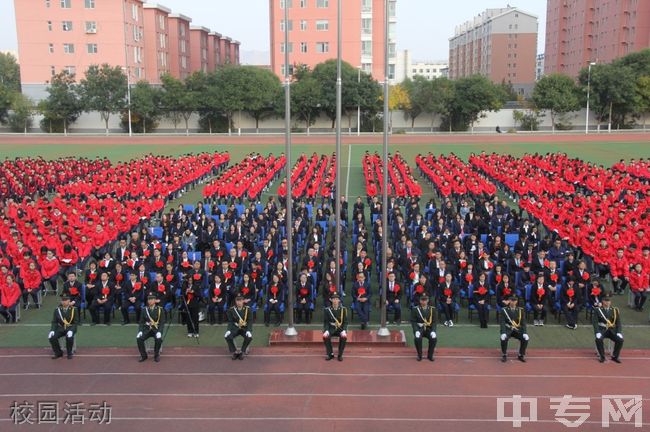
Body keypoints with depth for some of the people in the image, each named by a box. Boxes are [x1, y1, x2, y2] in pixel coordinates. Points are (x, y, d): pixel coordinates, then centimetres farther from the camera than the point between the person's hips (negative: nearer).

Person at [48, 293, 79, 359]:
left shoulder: (73, 309, -4)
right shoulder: (57, 310, 5)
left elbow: (76, 322, -6)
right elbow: (54, 322, 5)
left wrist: (71, 330, -23)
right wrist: (52, 330, -14)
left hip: (70, 328, -3)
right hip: (60, 328, 3)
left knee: (69, 337, -35)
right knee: (51, 337, -23)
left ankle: (69, 353, -7)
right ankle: (58, 353, 2)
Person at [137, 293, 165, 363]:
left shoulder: (160, 309, -3)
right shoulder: (144, 310, 6)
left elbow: (162, 322, -7)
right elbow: (141, 322, 7)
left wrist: (159, 332, -22)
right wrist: (140, 331, -11)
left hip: (156, 329, -2)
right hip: (147, 329, 3)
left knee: (159, 339, -33)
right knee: (139, 338, -26)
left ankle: (156, 355, -7)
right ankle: (143, 355, -4)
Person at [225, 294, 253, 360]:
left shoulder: (248, 309, -5)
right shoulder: (231, 310, 0)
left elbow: (250, 321, -7)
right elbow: (230, 321, -1)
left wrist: (249, 331, -23)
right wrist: (229, 330, -18)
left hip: (245, 328, -1)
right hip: (235, 328, 1)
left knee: (249, 337, -32)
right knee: (227, 336, -27)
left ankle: (241, 352, -10)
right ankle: (235, 352, -7)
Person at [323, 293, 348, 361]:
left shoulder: (343, 309, 0)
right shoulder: (327, 310, 1)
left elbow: (345, 322, 1)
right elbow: (325, 322, 2)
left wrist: (344, 330, -17)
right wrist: (326, 330, -17)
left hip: (340, 328, -1)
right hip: (331, 328, 1)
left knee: (344, 336, -33)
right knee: (325, 336, -30)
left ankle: (340, 355, -14)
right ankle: (330, 354, -11)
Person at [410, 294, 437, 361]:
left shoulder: (432, 309, 5)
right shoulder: (415, 309, 1)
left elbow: (434, 322, 3)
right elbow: (413, 321, -3)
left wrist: (433, 331, -13)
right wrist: (416, 331, -18)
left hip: (429, 328, 1)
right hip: (419, 328, -1)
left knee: (434, 338, -28)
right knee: (417, 338, -32)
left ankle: (430, 355, -4)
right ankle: (419, 355, -8)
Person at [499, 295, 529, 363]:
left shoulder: (520, 310, 5)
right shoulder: (504, 310, -1)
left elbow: (523, 323, 1)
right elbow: (502, 323, -9)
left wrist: (525, 333, -15)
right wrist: (503, 333, -25)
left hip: (518, 330, 2)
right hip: (508, 330, -2)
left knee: (526, 338, -24)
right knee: (503, 338, -32)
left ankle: (521, 355, -1)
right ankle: (504, 355, -9)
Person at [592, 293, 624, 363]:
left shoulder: (615, 310, 7)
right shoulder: (597, 310, 0)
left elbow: (618, 323, 4)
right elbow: (595, 322, -7)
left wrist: (619, 332, -12)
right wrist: (598, 332, -22)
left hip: (612, 330, 2)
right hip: (602, 330, -2)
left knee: (620, 339, -23)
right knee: (598, 339, -32)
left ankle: (615, 356, -1)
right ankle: (602, 356, -10)